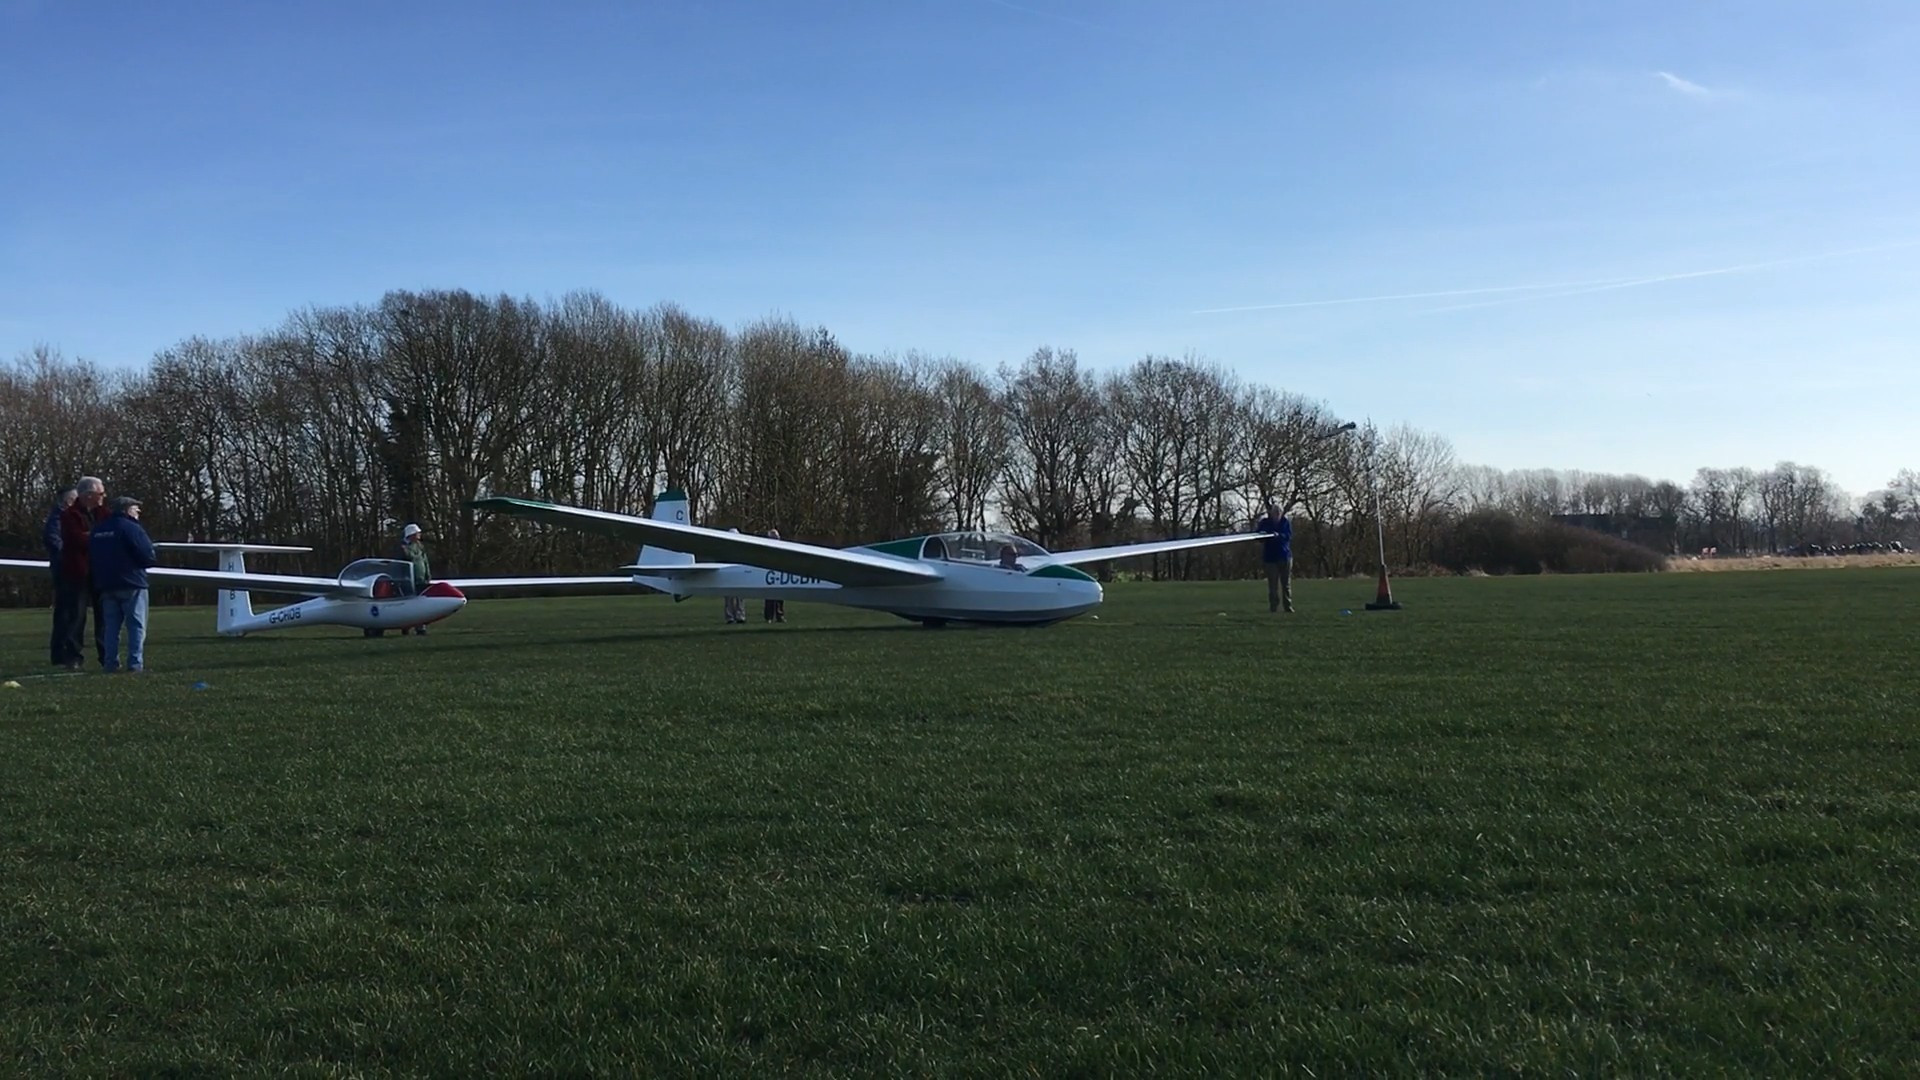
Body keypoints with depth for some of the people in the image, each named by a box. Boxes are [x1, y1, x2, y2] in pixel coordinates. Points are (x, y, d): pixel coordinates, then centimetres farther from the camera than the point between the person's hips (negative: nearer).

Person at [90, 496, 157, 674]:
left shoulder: (97, 531, 11)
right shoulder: (132, 529, -11)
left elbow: (91, 555, 15)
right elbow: (149, 556, -15)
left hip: (106, 586, 6)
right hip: (132, 585, -6)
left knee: (111, 626, 11)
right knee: (136, 625, -2)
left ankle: (110, 663, 9)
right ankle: (135, 663, -7)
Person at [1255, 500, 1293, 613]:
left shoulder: (1286, 522, 2)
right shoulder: (1264, 522, 2)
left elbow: (1289, 536, -8)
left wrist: (1279, 535, -26)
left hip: (1285, 556, 1)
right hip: (1270, 557, -1)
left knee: (1286, 583, 6)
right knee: (1273, 584, -1)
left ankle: (1288, 606, 13)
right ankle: (1273, 607, 3)